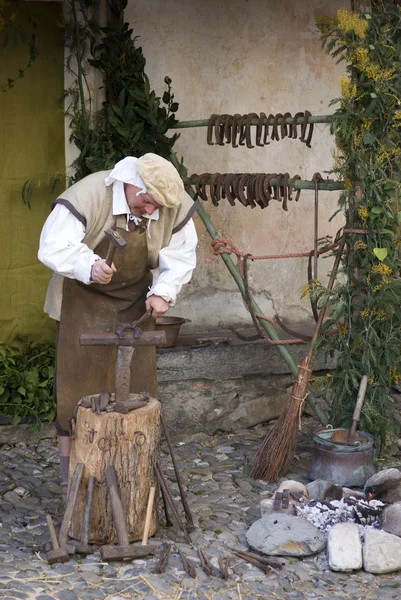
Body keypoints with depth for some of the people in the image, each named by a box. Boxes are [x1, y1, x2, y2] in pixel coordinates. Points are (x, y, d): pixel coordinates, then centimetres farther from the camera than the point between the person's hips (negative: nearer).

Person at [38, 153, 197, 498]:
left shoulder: (175, 207, -15)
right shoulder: (87, 196, -27)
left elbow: (180, 257, -5)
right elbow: (53, 248, -28)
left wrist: (163, 292, -22)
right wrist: (90, 266, -46)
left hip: (135, 302, 3)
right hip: (83, 299, -3)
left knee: (138, 383, 4)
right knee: (77, 382, -3)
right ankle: (71, 478, 8)